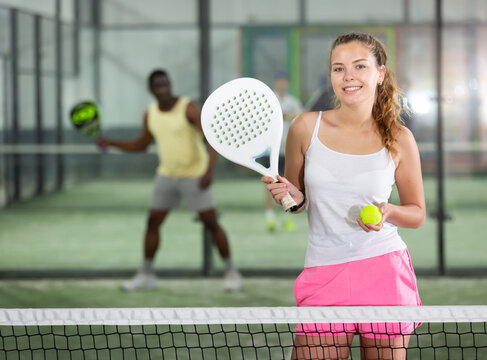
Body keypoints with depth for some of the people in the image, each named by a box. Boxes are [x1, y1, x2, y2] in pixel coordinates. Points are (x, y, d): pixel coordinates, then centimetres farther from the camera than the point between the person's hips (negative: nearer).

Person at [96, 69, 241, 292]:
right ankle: (146, 275, 14)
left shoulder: (189, 108, -19)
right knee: (152, 223, 3)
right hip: (167, 175, 5)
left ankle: (231, 272, 9)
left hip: (195, 175, -5)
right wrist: (110, 143, 3)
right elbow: (141, 145, 15)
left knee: (211, 224, -6)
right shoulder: (150, 114, 0)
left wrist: (209, 170, -37)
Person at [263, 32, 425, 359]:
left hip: (384, 272, -1)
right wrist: (292, 197, -8)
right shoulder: (306, 127, 1)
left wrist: (387, 212, -11)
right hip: (324, 274, 1)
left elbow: (417, 213, 9)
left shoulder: (399, 139, -1)